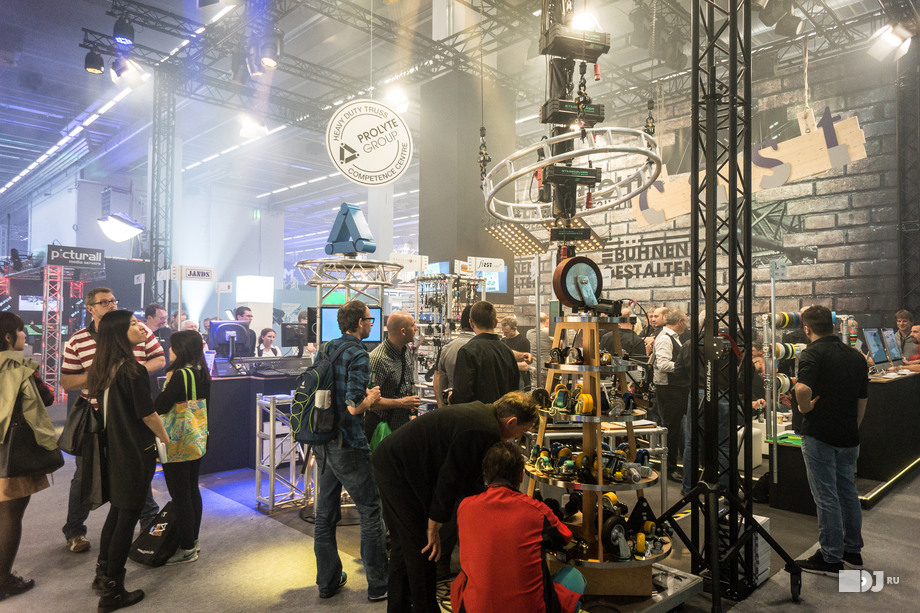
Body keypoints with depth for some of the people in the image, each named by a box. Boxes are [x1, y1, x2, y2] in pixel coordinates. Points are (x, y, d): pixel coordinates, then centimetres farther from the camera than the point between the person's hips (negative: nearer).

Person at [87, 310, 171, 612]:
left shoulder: (101, 371, 2)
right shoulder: (132, 371, -22)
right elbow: (148, 415, -17)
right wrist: (165, 437, -1)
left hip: (113, 451, 8)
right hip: (136, 453, -8)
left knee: (117, 510, 22)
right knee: (128, 516, 4)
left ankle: (103, 575, 36)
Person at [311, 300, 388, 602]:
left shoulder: (325, 349, 8)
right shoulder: (358, 355, -17)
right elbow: (354, 406, -24)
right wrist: (371, 397, -4)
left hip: (323, 442, 8)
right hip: (348, 445, -8)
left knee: (325, 512, 16)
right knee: (371, 512, 5)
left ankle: (328, 581, 30)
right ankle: (379, 585, 15)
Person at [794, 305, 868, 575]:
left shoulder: (812, 353, -14)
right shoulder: (856, 356, 9)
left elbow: (803, 389, -32)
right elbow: (862, 401, 15)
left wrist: (805, 408, -14)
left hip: (819, 435, -7)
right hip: (849, 437, 7)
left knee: (826, 497, 1)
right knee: (848, 492, 20)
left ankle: (831, 558, 11)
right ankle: (853, 550, 32)